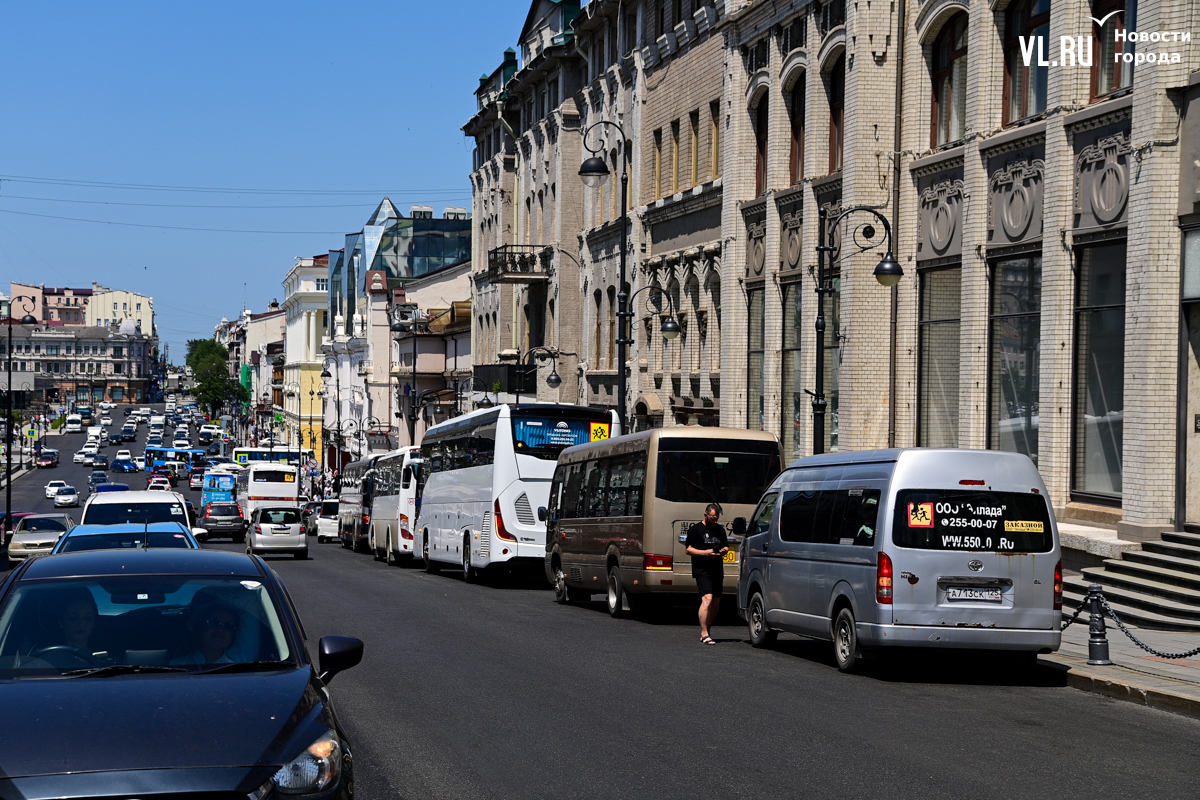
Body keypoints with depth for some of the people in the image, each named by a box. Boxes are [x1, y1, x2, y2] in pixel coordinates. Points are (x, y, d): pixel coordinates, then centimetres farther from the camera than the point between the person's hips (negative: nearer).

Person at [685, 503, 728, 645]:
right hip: (702, 570, -7)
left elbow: (726, 546, 25)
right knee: (707, 599, -19)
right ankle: (704, 635, -20)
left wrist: (724, 550, 1)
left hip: (717, 571, 7)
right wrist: (705, 552, -17)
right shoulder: (695, 529, 0)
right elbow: (689, 549, -3)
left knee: (716, 603, 7)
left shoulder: (720, 529, 17)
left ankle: (706, 631, 19)